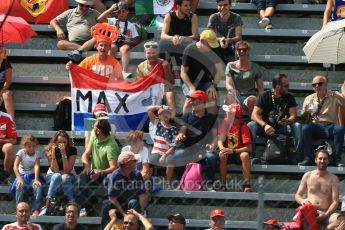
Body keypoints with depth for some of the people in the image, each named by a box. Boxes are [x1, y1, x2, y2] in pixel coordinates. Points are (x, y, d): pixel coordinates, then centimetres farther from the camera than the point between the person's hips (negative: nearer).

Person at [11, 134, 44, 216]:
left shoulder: (37, 153, -4)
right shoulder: (21, 152, -8)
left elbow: (37, 166, -18)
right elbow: (15, 166, -17)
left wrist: (36, 179, -31)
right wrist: (19, 178, -31)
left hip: (33, 175, 1)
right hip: (22, 175, -1)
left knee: (38, 186, -31)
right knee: (19, 185, -33)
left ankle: (36, 209, -28)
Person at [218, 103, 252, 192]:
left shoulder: (243, 127, -16)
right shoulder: (226, 122, -3)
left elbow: (249, 148, -21)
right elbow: (220, 139, -3)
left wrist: (233, 151, -31)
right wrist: (222, 148, -26)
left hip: (239, 152, -3)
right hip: (228, 152, 3)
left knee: (245, 155, -35)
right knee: (222, 155, -30)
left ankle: (246, 185, -31)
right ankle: (223, 185, -28)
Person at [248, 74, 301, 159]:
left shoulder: (289, 97, -1)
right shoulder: (265, 96, -6)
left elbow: (293, 116, -7)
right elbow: (254, 115, -14)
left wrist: (288, 121, -33)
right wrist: (265, 125, -34)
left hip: (282, 127, 1)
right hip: (266, 126, -1)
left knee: (297, 126, -27)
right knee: (250, 126, -30)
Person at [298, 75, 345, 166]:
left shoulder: (334, 96, 11)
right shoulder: (309, 99, 17)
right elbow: (303, 118, 15)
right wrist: (306, 113, -8)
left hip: (330, 126, -1)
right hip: (315, 126, 1)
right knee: (305, 128, -31)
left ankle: (336, 159, -27)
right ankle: (308, 158, -29)